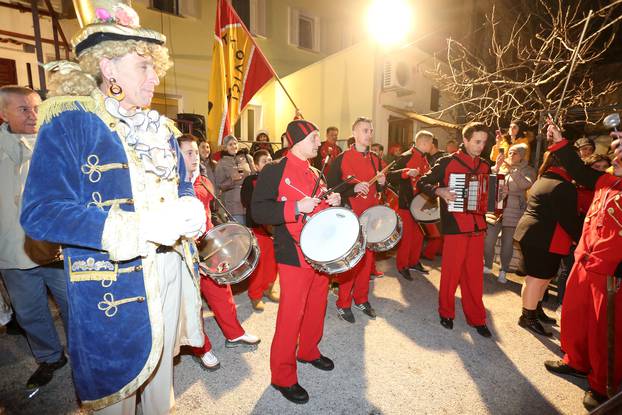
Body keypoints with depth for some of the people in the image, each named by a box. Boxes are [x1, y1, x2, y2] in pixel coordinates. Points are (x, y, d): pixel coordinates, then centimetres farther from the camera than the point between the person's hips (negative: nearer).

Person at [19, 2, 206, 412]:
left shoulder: (161, 128, 10)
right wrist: (142, 228, -29)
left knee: (162, 371, 25)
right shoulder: (69, 122, -10)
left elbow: (183, 187, 13)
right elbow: (41, 212, -19)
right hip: (112, 287, -5)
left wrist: (190, 211, -11)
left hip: (170, 271, 6)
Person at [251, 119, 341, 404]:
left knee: (317, 306, 19)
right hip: (294, 256, -8)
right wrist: (296, 208, -26)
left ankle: (308, 351, 43)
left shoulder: (314, 173, 14)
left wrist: (332, 202, 2)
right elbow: (258, 211, -18)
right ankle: (283, 376, 21)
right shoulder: (274, 172, -10)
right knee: (291, 314, 1)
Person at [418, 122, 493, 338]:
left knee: (475, 273, 11)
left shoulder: (485, 166, 13)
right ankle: (446, 312, 23)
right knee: (451, 271, 3)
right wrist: (440, 191, -19)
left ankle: (476, 317, 25)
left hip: (477, 226, 5)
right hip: (455, 226, -5)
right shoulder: (447, 162, -3)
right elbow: (422, 183, -4)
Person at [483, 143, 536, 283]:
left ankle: (503, 271, 20)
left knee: (507, 244, 4)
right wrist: (497, 166, -10)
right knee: (488, 241, 1)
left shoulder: (528, 170, 3)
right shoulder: (501, 167, 11)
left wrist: (512, 169, -18)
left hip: (513, 212, -2)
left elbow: (526, 184, -17)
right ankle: (487, 266, 21)